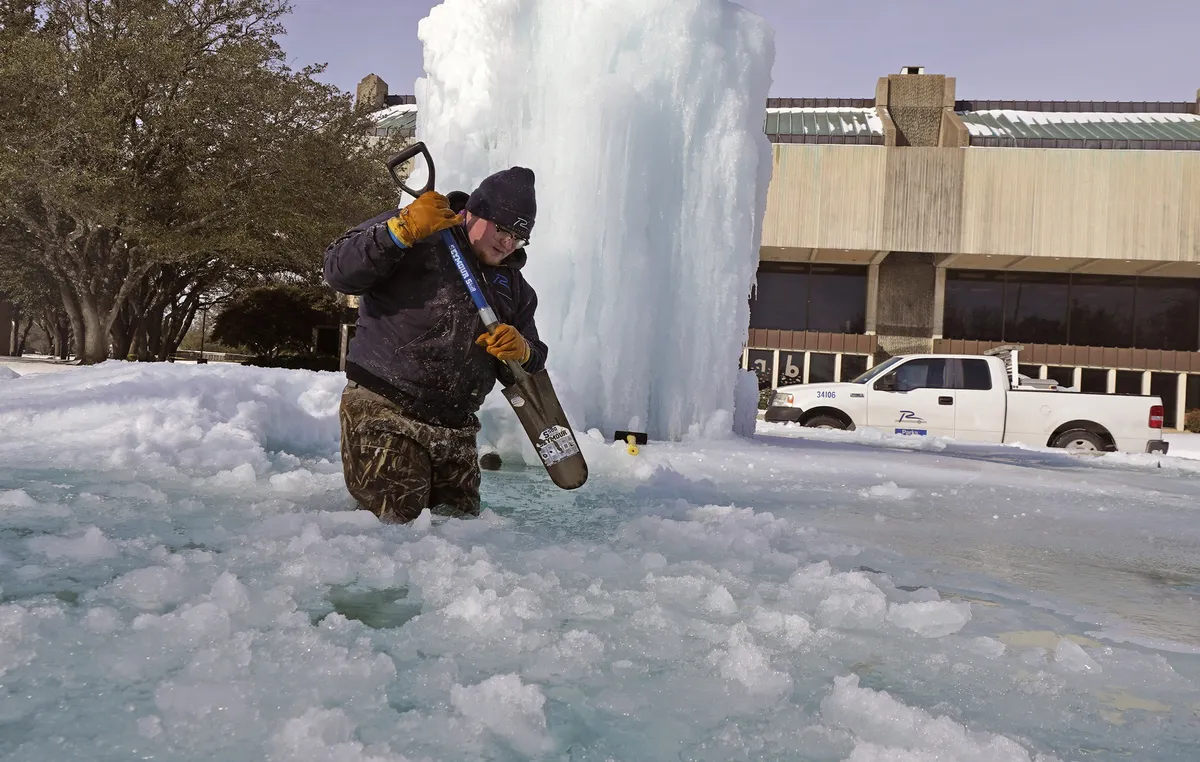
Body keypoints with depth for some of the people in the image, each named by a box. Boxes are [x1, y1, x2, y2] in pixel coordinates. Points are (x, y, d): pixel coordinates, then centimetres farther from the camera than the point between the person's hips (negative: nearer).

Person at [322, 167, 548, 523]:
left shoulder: (513, 285, 15)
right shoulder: (415, 239, -4)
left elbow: (529, 368, 14)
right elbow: (339, 272, -16)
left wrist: (521, 352, -11)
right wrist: (403, 230, -26)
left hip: (455, 431, 7)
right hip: (383, 415, -6)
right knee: (395, 522, -12)